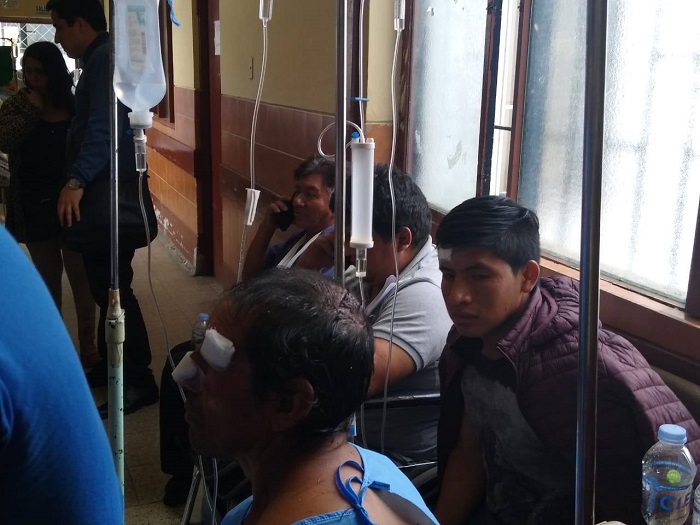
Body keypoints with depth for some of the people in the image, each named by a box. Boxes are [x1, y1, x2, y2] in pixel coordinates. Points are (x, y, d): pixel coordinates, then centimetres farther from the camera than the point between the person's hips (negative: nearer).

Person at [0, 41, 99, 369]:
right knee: (48, 279, 14)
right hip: (35, 207, 2)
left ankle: (88, 347, 15)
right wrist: (32, 109, -17)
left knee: (80, 276, 5)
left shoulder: (75, 104, -2)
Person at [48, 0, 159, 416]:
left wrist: (76, 181, -30)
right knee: (104, 285, 15)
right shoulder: (100, 59, 20)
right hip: (104, 193, 10)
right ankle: (110, 365, 27)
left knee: (113, 287, -8)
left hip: (111, 194, -10)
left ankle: (140, 382, -3)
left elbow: (104, 125, -24)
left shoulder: (106, 57, -12)